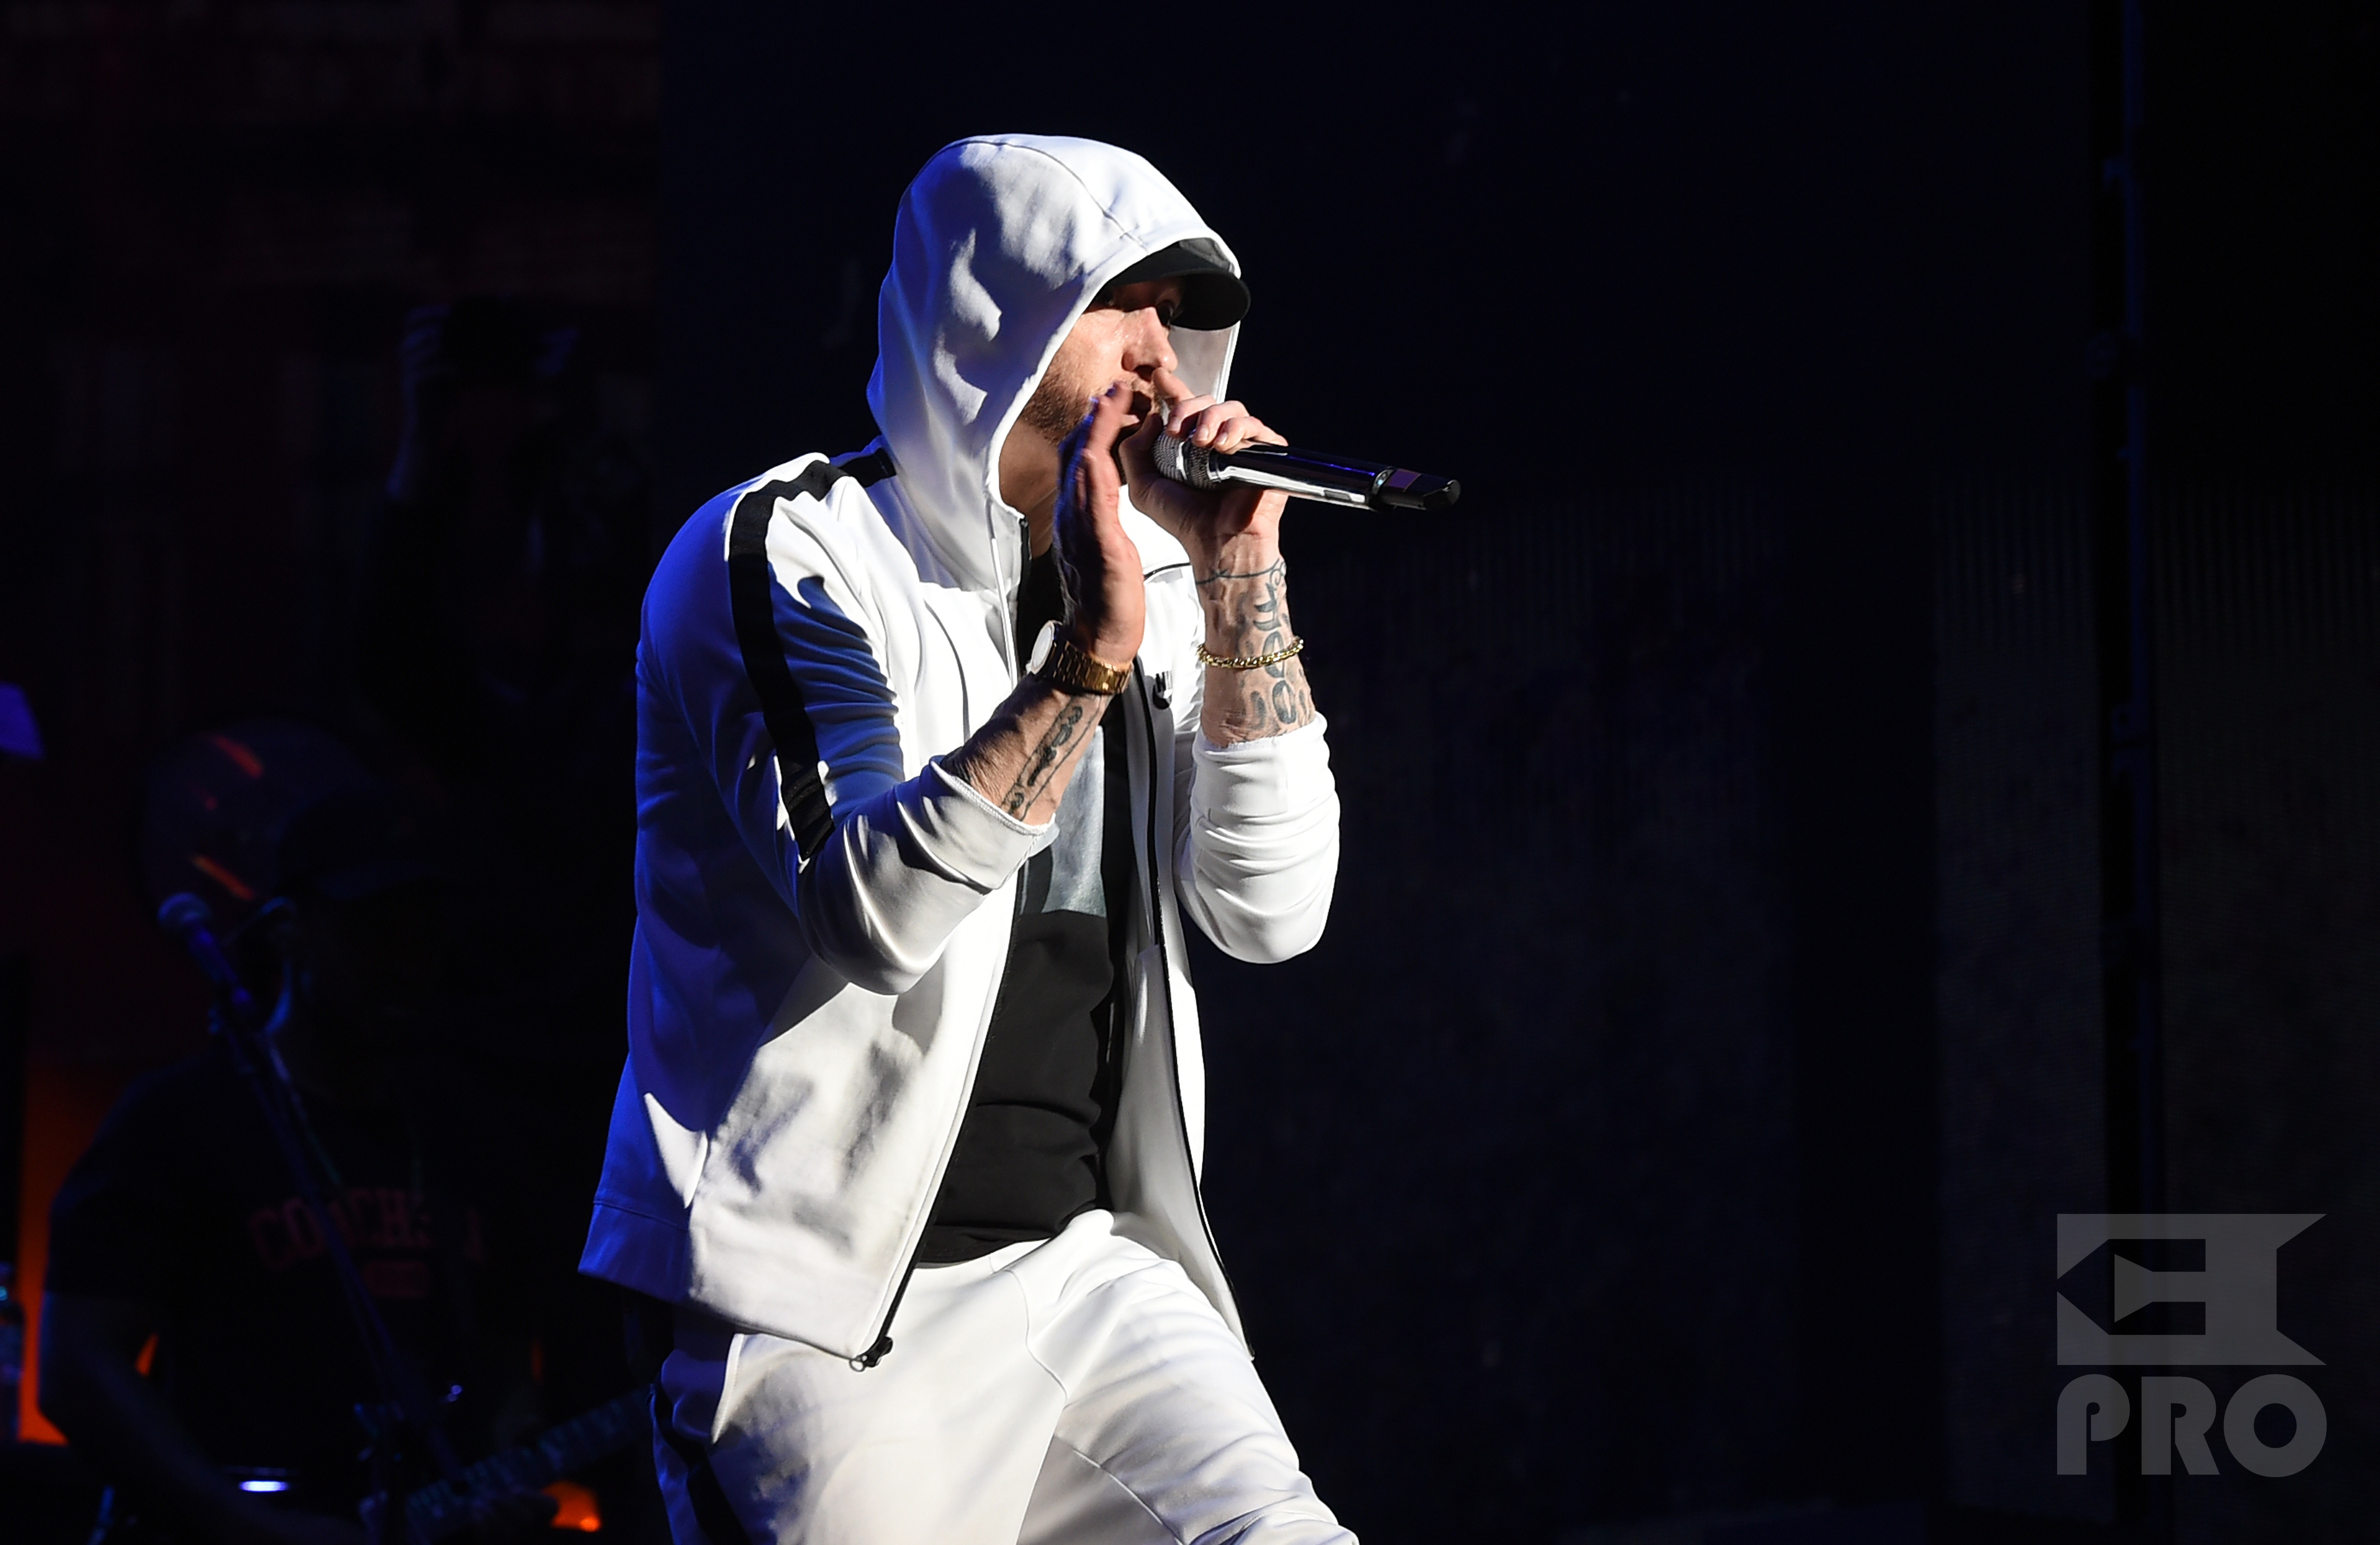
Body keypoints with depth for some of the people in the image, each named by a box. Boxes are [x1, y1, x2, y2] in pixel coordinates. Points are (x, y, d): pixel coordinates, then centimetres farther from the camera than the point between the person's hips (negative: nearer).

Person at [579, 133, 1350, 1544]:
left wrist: (1244, 589, -6)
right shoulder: (782, 556, -7)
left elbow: (1272, 911, 2)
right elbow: (873, 911, -21)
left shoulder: (1141, 582, 12)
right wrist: (1089, 657, -27)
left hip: (1080, 1263, 5)